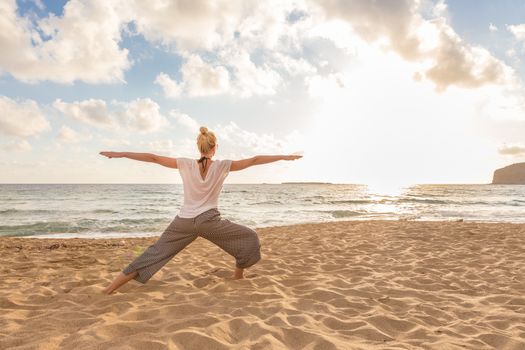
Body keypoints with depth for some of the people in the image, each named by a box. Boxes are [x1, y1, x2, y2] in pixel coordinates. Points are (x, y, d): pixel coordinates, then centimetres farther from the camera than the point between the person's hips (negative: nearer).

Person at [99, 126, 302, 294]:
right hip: (209, 221, -3)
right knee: (249, 238, 15)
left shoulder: (186, 164, -3)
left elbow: (154, 158, -1)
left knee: (156, 252, 14)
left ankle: (113, 286, 11)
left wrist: (120, 154, 5)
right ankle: (238, 275, 23)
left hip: (184, 221, 3)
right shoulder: (222, 166, -6)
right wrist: (284, 157, 2)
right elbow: (253, 161, -4)